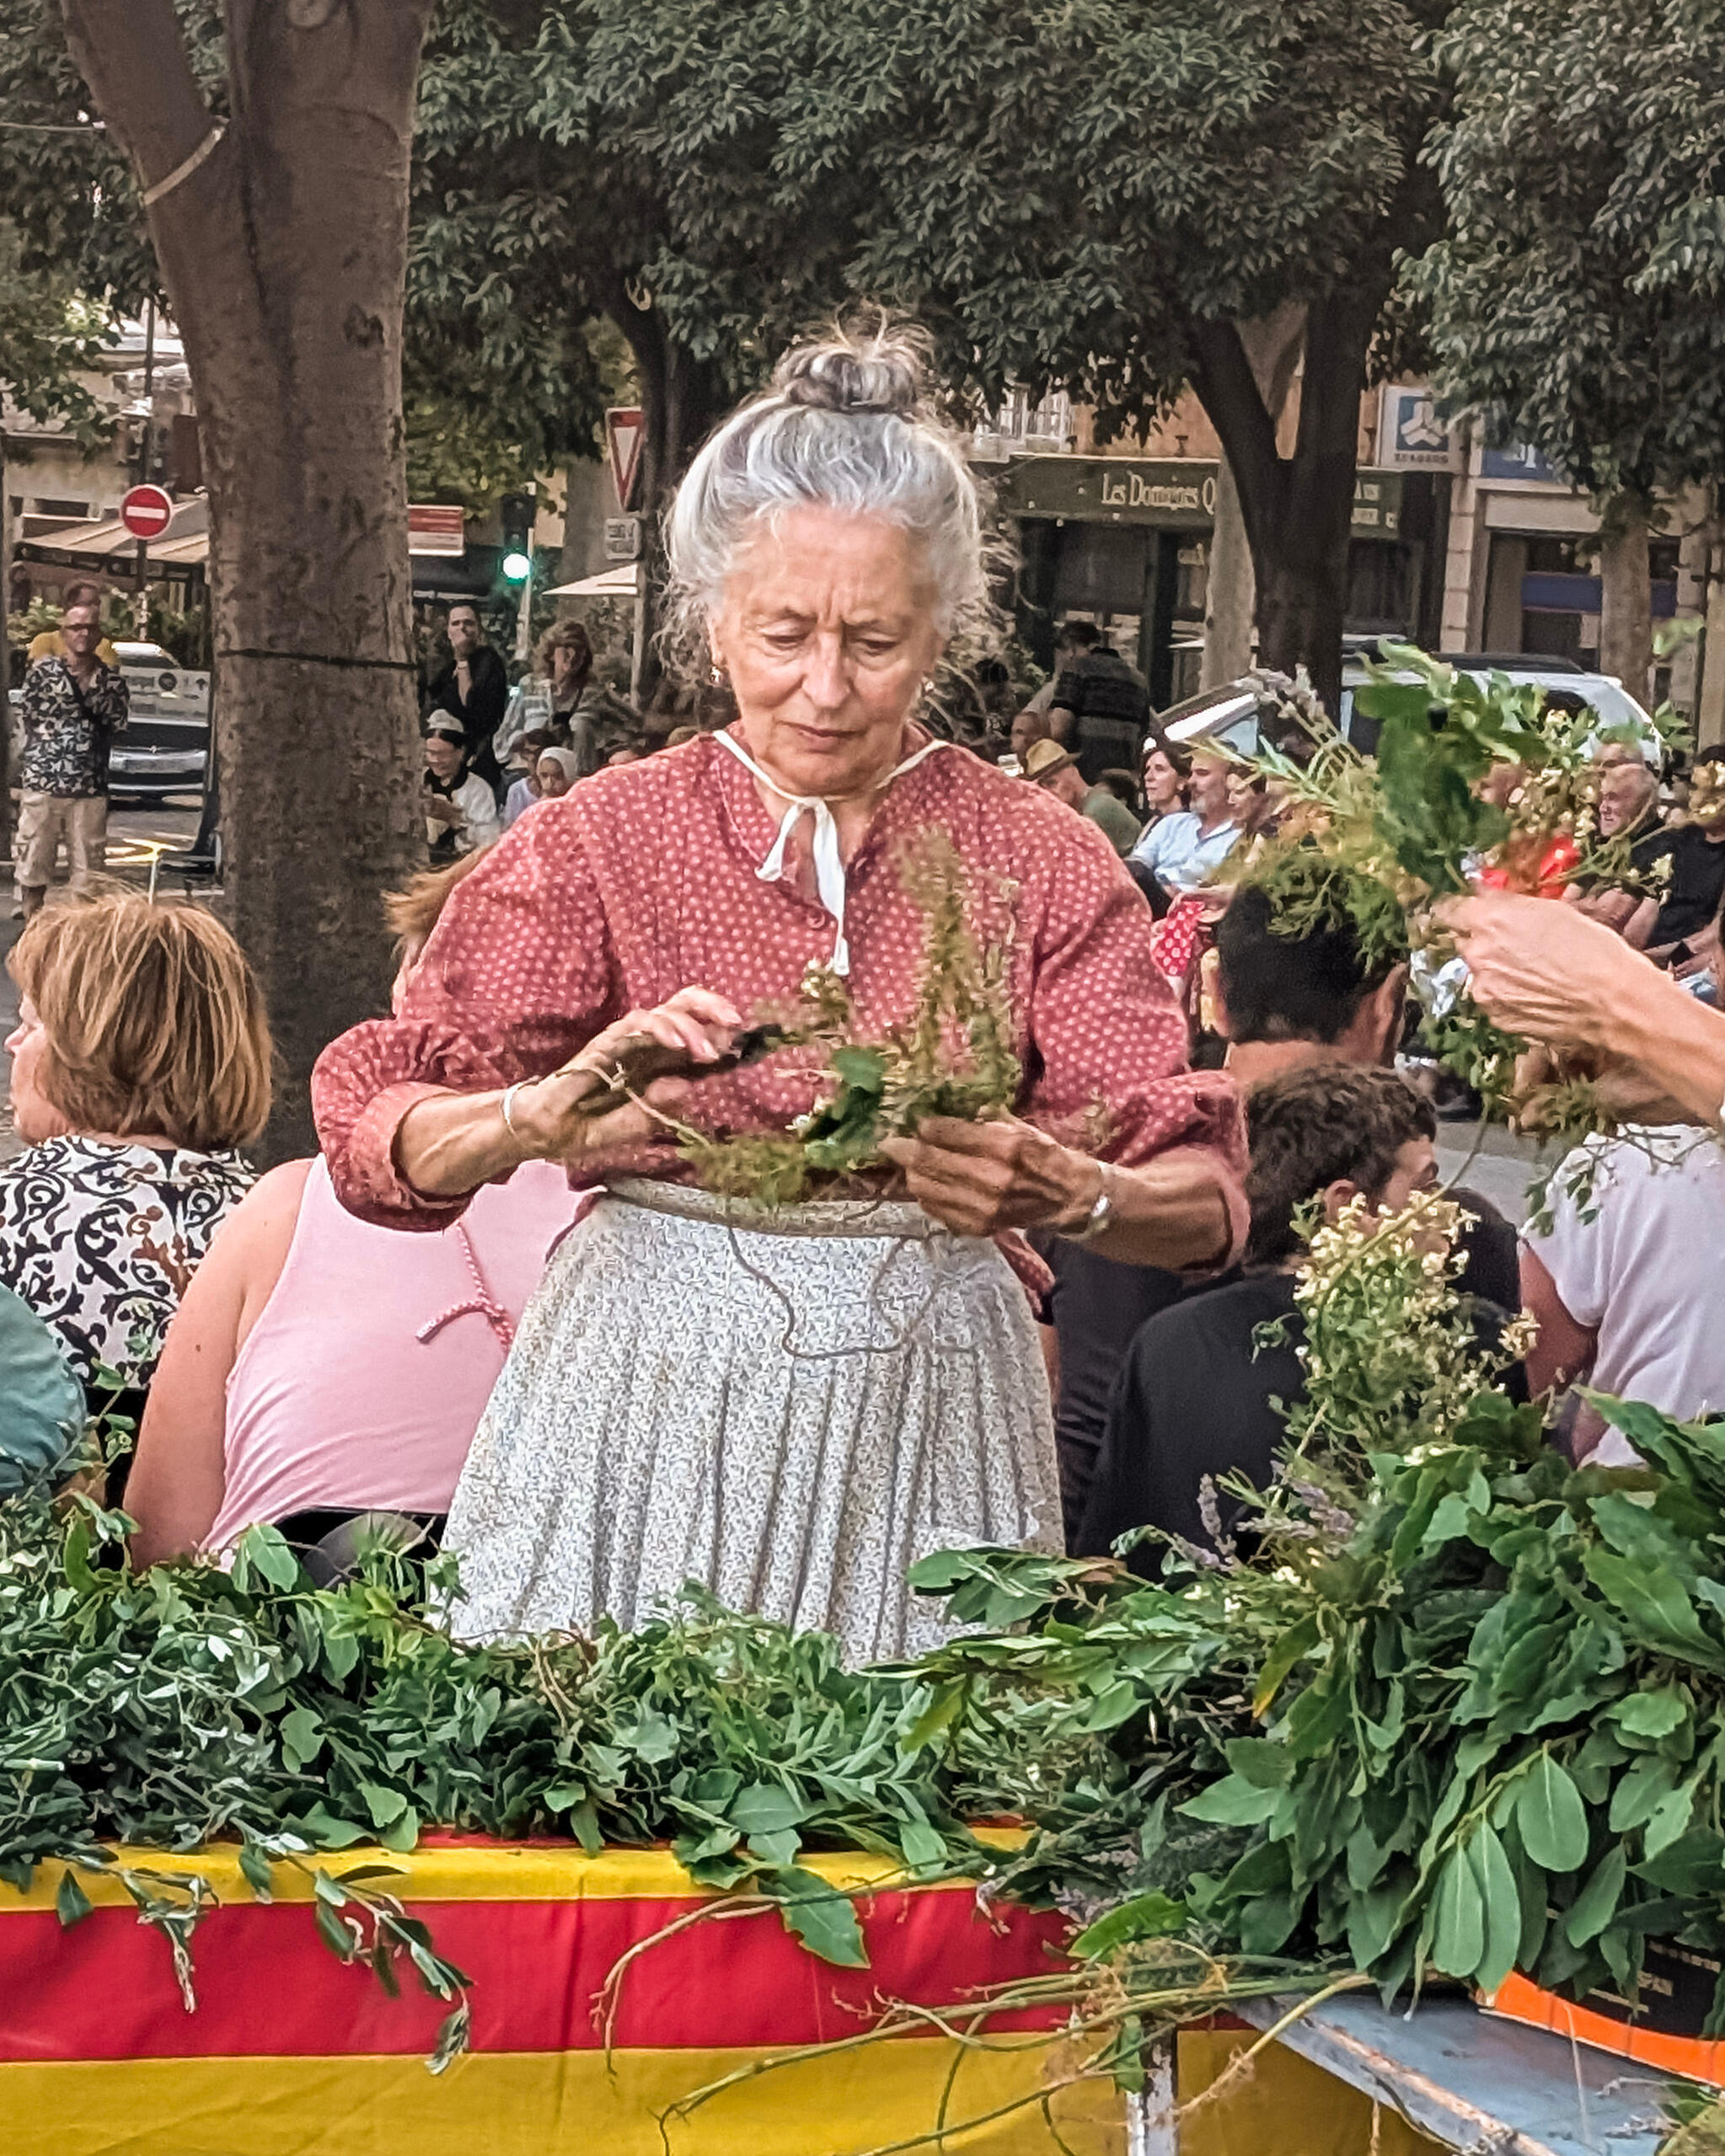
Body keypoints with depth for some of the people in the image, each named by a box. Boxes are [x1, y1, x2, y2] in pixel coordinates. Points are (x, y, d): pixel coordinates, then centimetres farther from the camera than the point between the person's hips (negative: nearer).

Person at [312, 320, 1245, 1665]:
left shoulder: (1039, 862, 3)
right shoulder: (606, 840, 2)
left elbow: (1204, 1197, -6)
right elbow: (374, 1136, -6)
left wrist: (1068, 1195, -27)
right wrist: (551, 1115, -25)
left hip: (921, 1415, 1)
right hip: (646, 1397, 0)